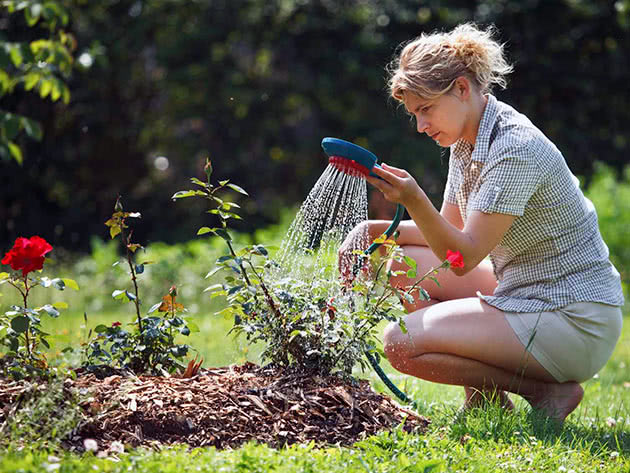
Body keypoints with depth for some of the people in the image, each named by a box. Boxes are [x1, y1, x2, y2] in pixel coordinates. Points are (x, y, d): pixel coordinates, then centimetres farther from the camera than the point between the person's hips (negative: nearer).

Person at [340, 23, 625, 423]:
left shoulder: (515, 150, -22)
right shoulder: (467, 140, 7)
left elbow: (464, 256, -24)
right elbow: (450, 230, 15)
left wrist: (414, 200, -37)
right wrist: (380, 230, 1)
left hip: (575, 322, -10)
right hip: (526, 295, 10)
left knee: (403, 343, -18)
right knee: (399, 264, 8)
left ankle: (547, 391, -7)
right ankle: (484, 394, 9)